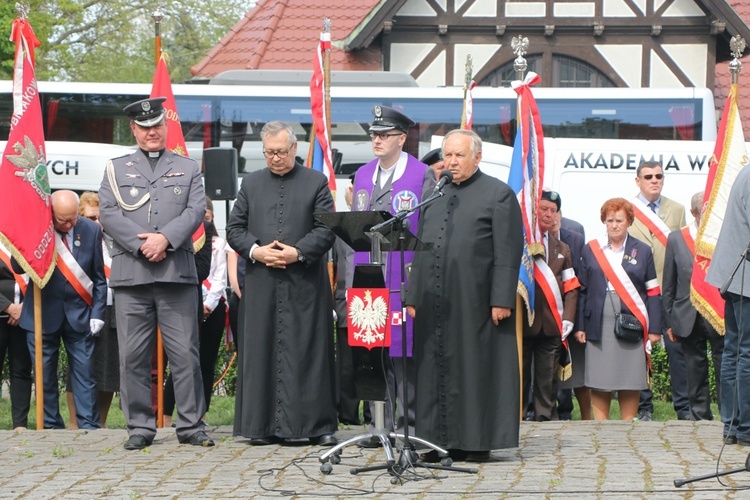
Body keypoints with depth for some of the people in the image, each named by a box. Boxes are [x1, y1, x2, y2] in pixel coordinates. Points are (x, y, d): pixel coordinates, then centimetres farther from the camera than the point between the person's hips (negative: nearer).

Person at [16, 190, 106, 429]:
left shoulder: (91, 230, -1)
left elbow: (99, 277, 5)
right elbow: (17, 267, -6)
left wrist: (97, 313, 0)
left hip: (79, 313, 0)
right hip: (43, 313, 0)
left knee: (84, 372, 0)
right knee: (44, 374, 5)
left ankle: (89, 426, 6)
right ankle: (51, 426, 14)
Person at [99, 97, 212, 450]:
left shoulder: (188, 168, 16)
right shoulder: (116, 169, 15)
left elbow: (196, 210, 2)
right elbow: (108, 213, 3)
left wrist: (165, 238, -13)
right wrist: (141, 244, -9)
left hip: (177, 274, 0)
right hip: (130, 274, 0)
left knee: (186, 353, -2)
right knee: (133, 356, 1)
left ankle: (191, 425, 5)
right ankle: (140, 426, 9)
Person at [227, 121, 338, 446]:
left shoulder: (316, 182, 6)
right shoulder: (251, 183, 14)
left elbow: (326, 229, 0)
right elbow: (234, 228, 11)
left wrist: (297, 252, -14)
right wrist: (255, 251, -7)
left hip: (304, 283, -2)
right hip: (261, 284, 2)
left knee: (308, 352, -2)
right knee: (261, 351, 1)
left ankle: (317, 425, 2)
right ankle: (263, 424, 6)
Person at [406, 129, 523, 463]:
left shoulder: (499, 194, 0)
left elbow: (508, 252, -7)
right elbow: (421, 249, 20)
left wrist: (502, 300, -14)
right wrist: (413, 296, 12)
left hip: (475, 303, -6)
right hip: (434, 303, 6)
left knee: (476, 367, -2)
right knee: (437, 369, 6)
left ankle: (477, 442, 3)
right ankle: (441, 440, 11)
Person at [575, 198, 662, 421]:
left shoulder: (642, 251, 8)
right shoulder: (591, 250, 10)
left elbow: (653, 293, 6)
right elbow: (582, 291, 9)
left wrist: (654, 329, -1)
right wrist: (580, 326, 2)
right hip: (598, 326, 1)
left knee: (630, 381, 0)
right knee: (598, 381, 0)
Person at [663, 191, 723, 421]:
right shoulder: (676, 239, 7)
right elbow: (668, 285, 9)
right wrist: (669, 321, 5)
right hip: (689, 318, 2)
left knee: (724, 371, -1)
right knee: (696, 372, 8)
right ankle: (700, 417, 17)